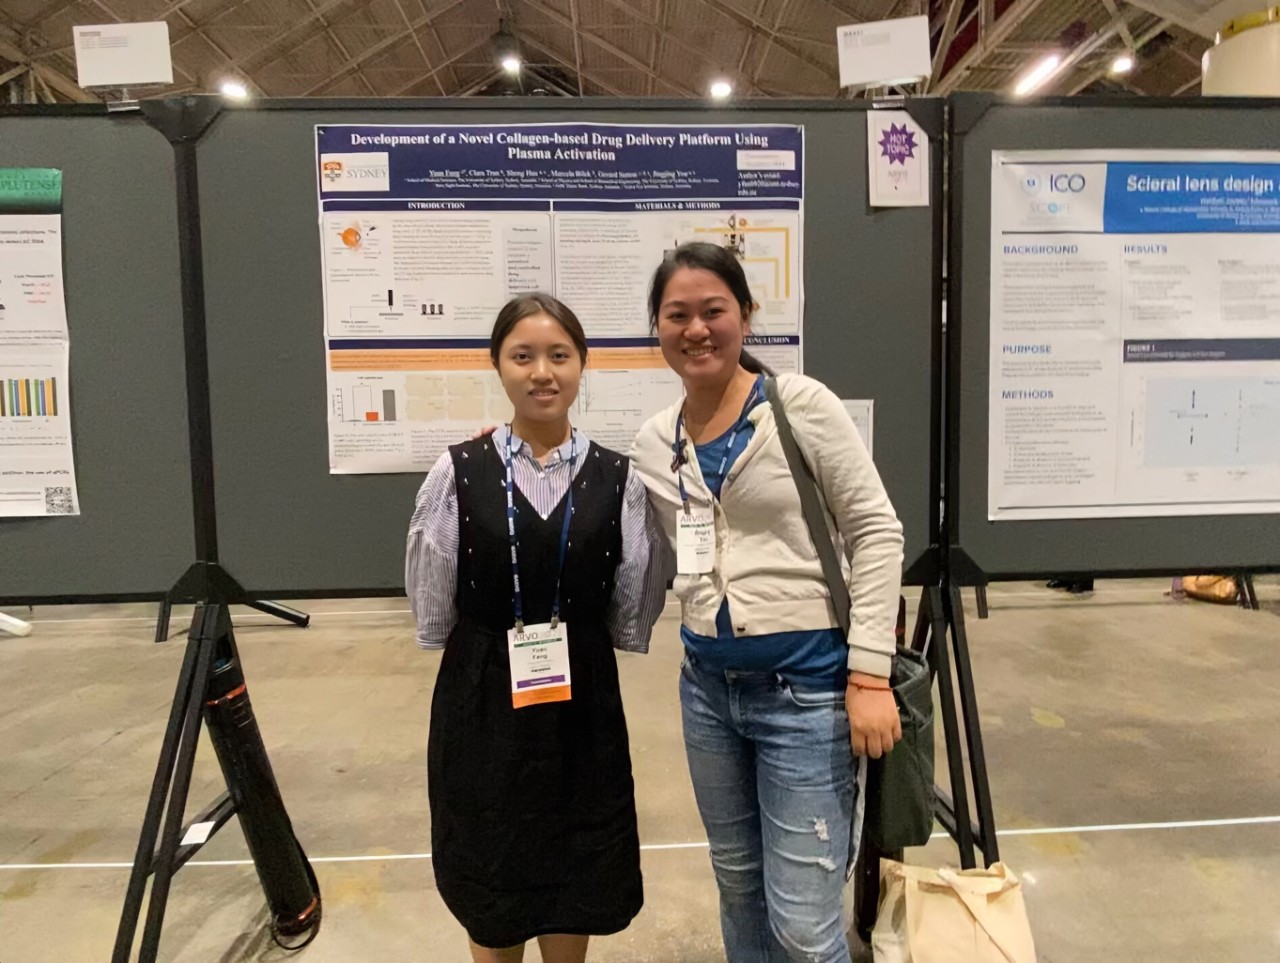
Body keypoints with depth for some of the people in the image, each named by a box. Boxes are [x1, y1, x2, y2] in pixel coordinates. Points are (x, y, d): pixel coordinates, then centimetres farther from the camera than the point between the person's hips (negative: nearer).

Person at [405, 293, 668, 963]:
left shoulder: (617, 478, -5)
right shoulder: (460, 473, -9)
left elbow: (632, 620, 0)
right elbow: (432, 616, -2)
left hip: (581, 706, 1)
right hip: (482, 706, 0)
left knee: (574, 885, 18)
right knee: (489, 890, 18)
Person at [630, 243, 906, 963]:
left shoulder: (802, 404, -11)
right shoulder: (653, 442, 4)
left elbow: (877, 533, -10)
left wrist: (871, 676, -13)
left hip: (806, 685, -5)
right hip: (707, 686, 6)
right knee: (739, 888, 22)